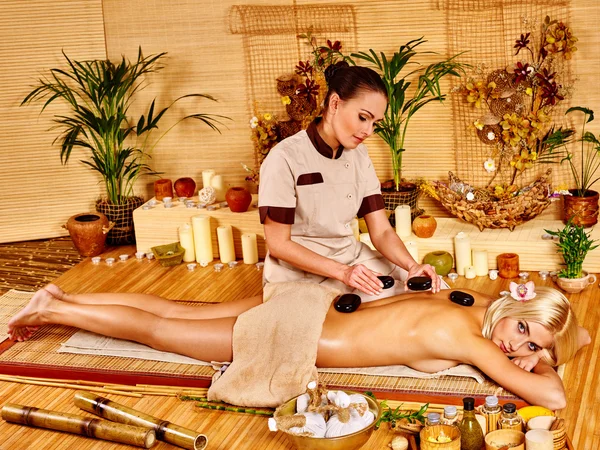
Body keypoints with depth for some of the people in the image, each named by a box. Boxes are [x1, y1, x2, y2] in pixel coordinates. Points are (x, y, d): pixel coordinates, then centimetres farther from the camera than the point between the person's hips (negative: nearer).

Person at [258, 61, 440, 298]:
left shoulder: (358, 156, 3)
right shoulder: (286, 158, -17)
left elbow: (381, 231, 0)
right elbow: (278, 244, -15)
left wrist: (412, 265, -20)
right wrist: (343, 272, -25)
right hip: (300, 274, -7)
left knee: (430, 290, -6)